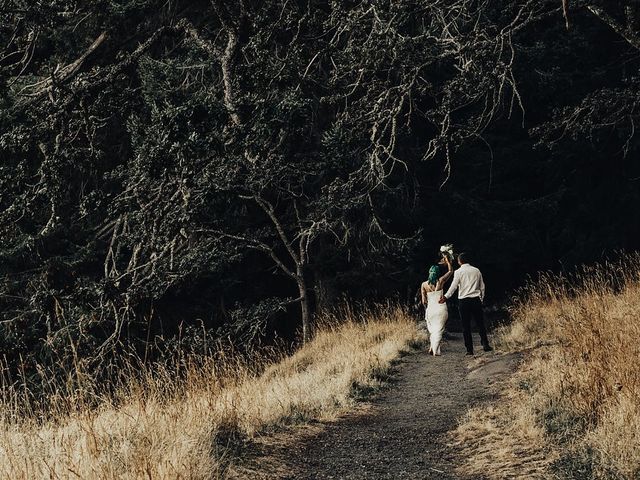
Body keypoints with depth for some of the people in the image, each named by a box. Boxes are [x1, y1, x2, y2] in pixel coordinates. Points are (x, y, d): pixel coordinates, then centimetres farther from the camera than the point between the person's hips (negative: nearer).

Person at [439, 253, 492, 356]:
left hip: (463, 301, -3)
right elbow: (482, 287, 14)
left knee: (466, 326, 2)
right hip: (476, 300, 3)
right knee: (480, 323, 8)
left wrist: (446, 297, -8)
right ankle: (485, 344, -2)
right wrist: (481, 299, 22)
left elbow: (454, 286, -11)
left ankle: (469, 349, 1)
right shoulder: (476, 271, 9)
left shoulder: (458, 272, -3)